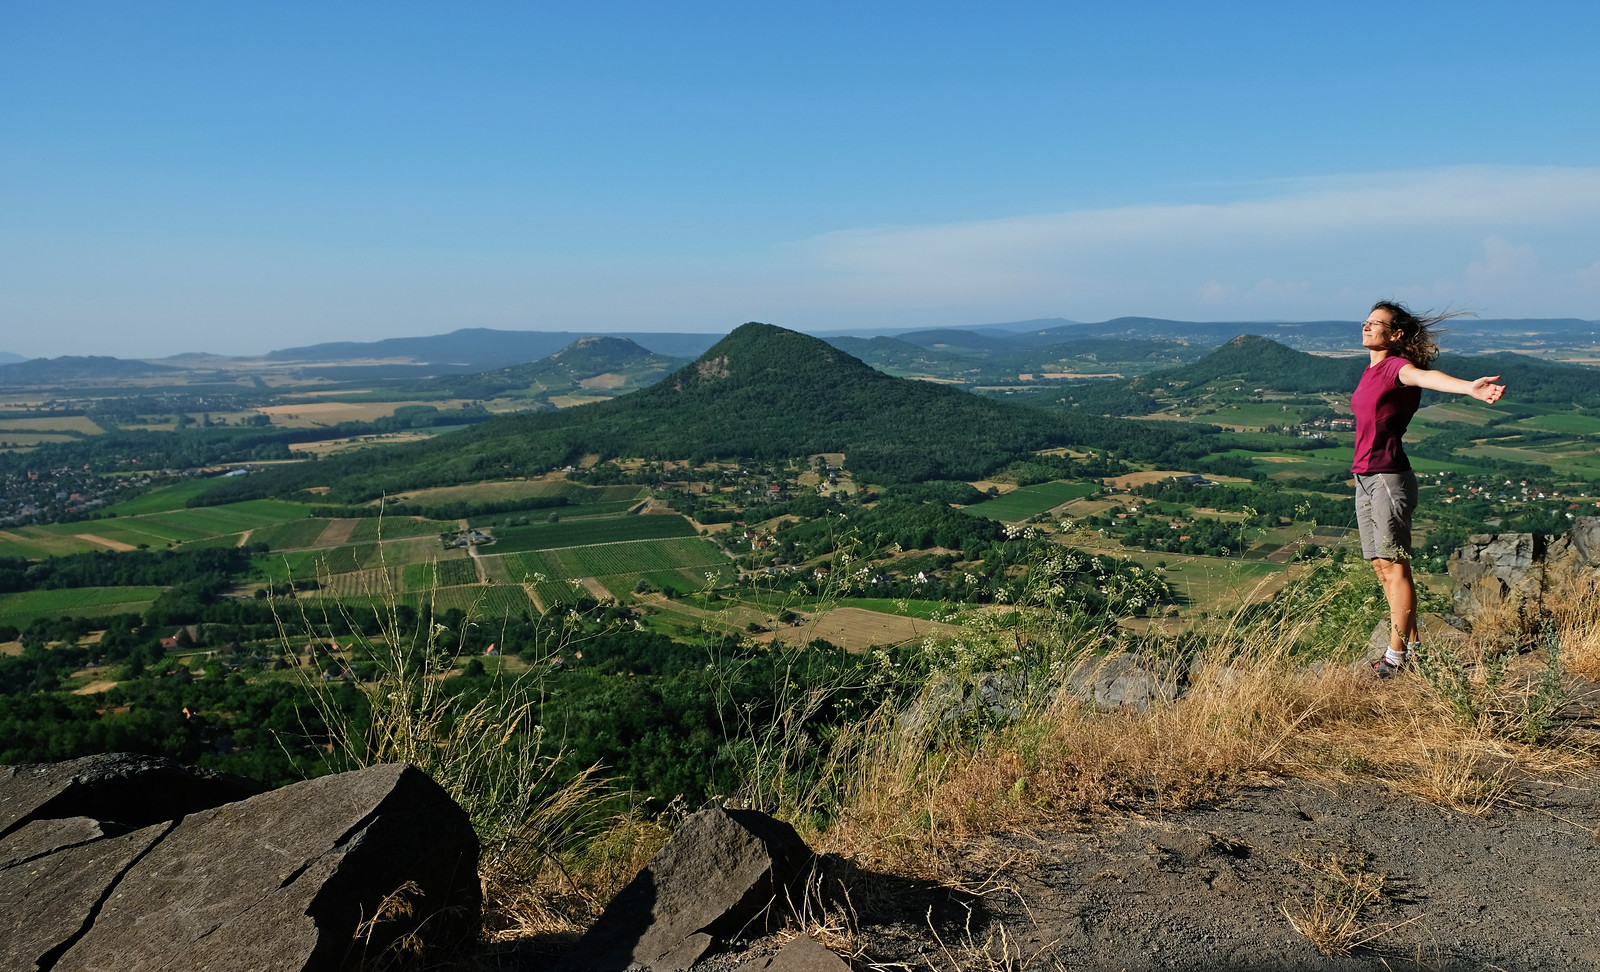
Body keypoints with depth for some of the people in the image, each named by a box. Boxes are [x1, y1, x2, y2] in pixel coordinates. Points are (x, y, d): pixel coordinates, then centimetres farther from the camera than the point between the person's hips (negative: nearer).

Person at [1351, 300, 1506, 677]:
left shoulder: (1397, 365, -8)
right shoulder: (1370, 371, 17)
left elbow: (1425, 376, -30)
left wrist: (1469, 388, -49)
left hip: (1389, 477, -9)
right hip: (1364, 478, 9)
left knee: (1395, 565, -4)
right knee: (1381, 566, 11)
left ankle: (1397, 654, 0)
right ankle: (1411, 644, 21)